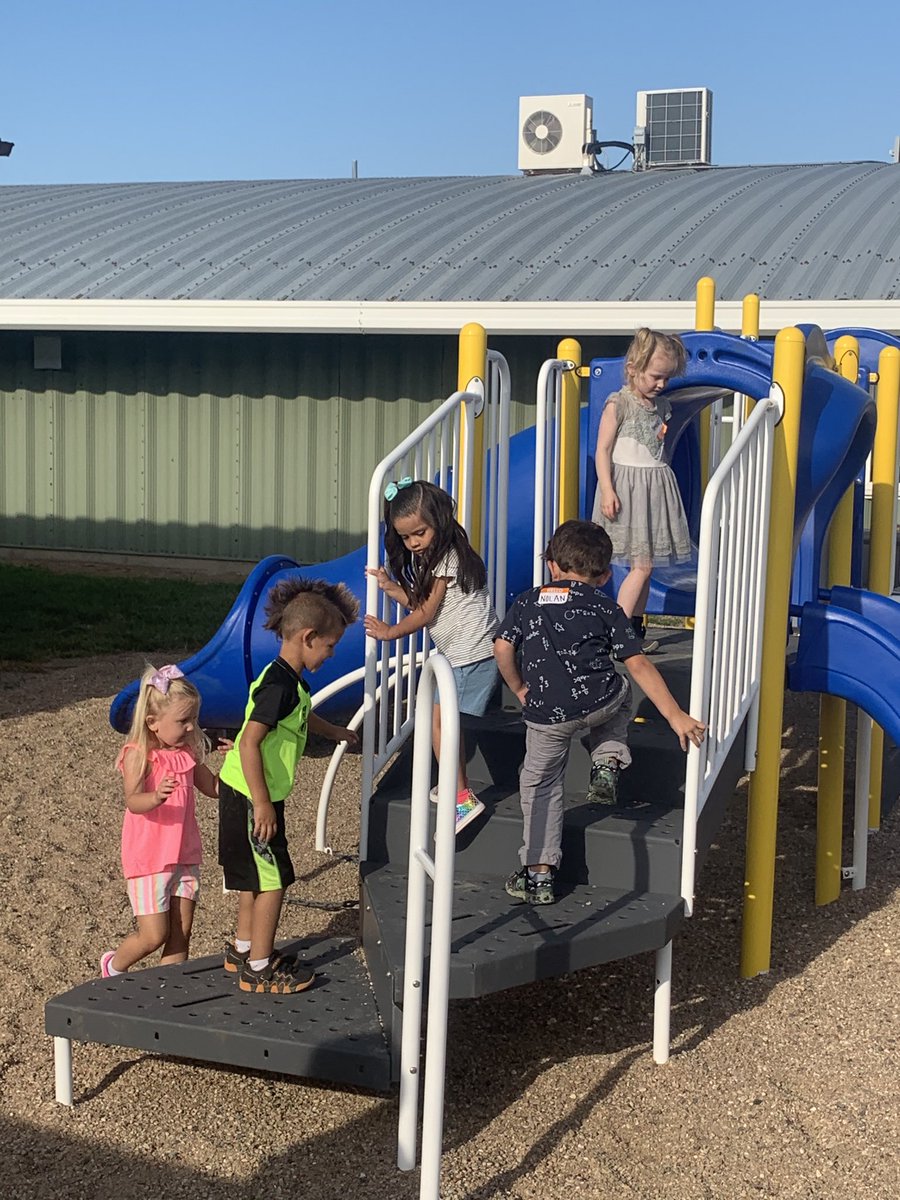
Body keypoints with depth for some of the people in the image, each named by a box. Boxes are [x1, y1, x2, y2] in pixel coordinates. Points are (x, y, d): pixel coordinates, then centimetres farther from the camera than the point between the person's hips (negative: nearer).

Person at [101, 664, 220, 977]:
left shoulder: (188, 752, 5)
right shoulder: (138, 754, -15)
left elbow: (213, 787, 17)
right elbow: (132, 802, -28)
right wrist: (156, 797, -49)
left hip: (185, 857, 6)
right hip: (148, 860, -6)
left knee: (180, 934, 6)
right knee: (154, 936, -3)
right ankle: (113, 966, 26)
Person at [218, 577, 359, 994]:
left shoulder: (288, 679, 8)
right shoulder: (279, 685, -24)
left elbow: (301, 717, 31)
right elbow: (250, 742, -29)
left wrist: (336, 731, 47)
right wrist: (261, 804, -28)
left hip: (243, 794, 10)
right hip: (251, 798, -10)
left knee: (257, 874, 21)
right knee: (273, 879, 0)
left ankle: (243, 948, 35)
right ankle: (259, 968, 9)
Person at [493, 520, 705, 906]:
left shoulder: (528, 601, 17)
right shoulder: (605, 607, 12)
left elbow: (503, 647, 2)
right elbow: (638, 664, 5)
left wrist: (519, 689, 17)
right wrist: (675, 715, 5)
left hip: (546, 715, 1)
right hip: (598, 702, 0)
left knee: (540, 786, 17)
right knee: (620, 689, 34)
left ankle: (538, 874, 12)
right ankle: (608, 763, 16)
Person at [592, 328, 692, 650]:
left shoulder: (661, 405, 11)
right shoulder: (618, 404, -10)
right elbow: (603, 450, -13)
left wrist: (664, 433, 4)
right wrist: (607, 491, -18)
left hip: (656, 488, 7)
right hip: (628, 488, -7)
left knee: (644, 565, 9)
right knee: (642, 564, -12)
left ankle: (636, 629, 16)